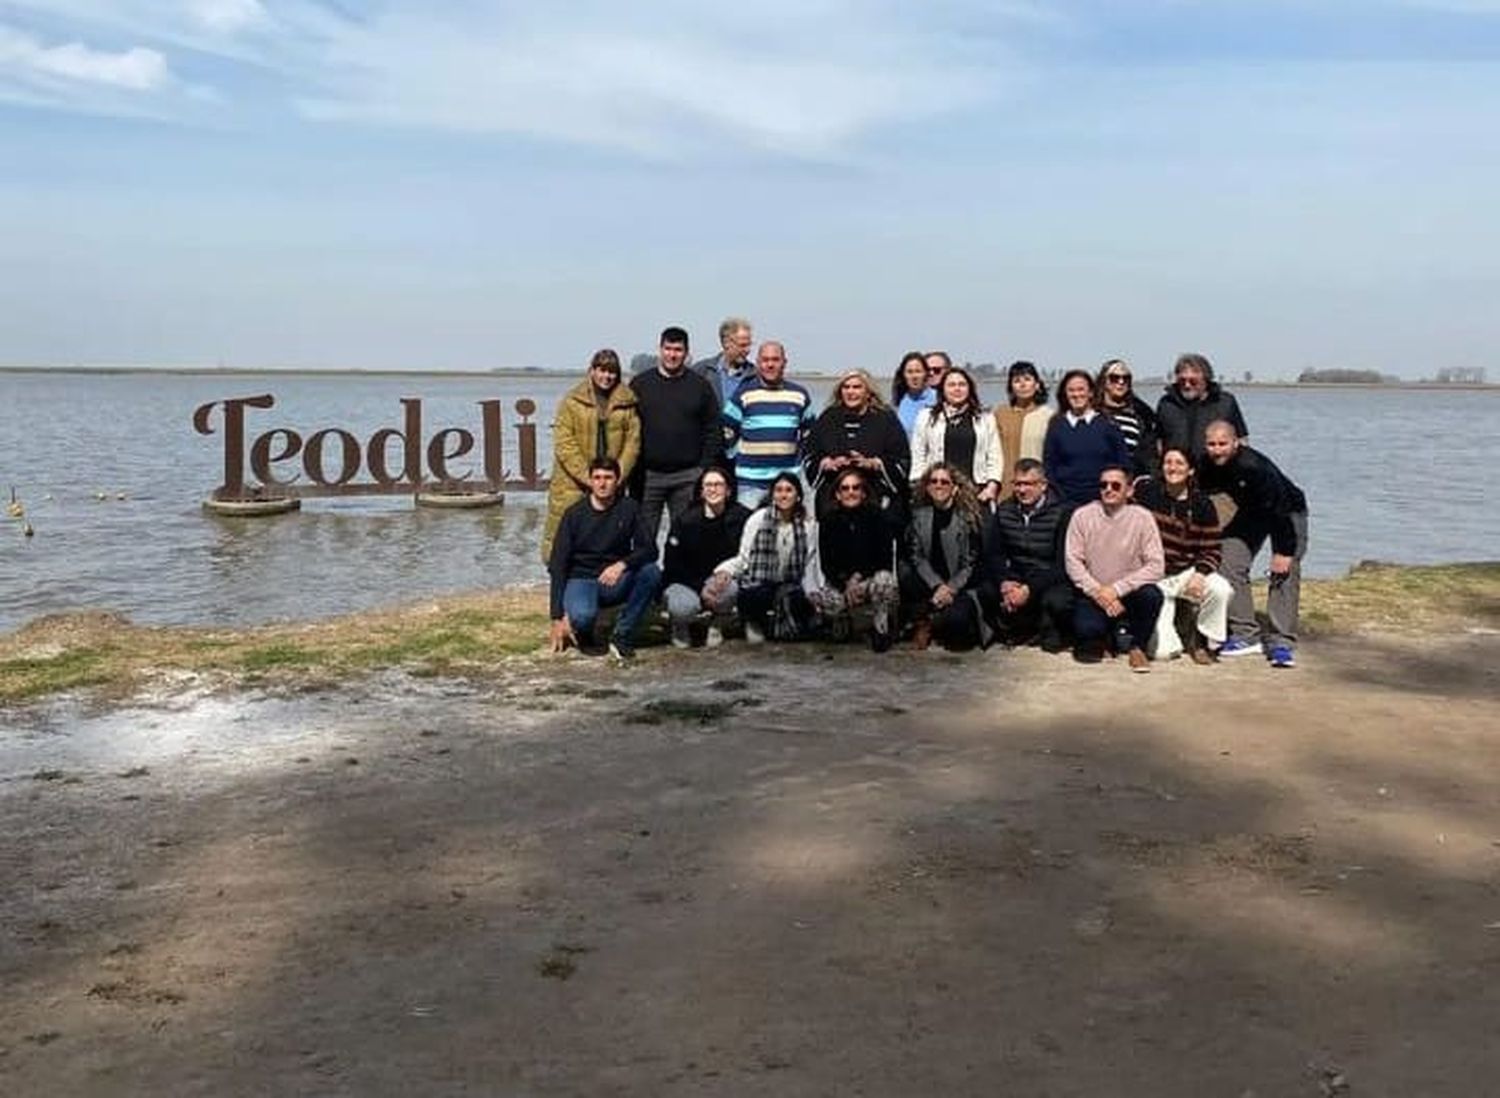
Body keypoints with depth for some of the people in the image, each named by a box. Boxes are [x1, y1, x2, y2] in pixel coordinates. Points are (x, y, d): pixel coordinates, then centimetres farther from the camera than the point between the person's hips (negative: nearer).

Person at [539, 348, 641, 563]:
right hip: (572, 484, -2)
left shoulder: (627, 401, 5)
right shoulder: (572, 400, -2)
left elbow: (632, 441, 3)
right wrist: (588, 477, -13)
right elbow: (564, 444, -7)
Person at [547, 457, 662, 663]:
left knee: (651, 572, -27)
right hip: (581, 580, -2)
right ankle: (581, 633, 4)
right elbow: (557, 565, -7)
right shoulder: (575, 514, -5)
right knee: (583, 615, -36)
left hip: (615, 581, 3)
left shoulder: (629, 508, -1)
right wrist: (558, 618, -14)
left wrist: (622, 564, -33)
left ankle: (621, 636, -13)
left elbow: (650, 549, -10)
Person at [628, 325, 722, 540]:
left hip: (688, 476, 0)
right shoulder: (639, 384, 6)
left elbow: (712, 431, 5)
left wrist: (706, 469, -3)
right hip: (648, 475, 0)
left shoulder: (700, 386, 6)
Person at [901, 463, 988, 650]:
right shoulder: (919, 514, 3)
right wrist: (937, 586, -19)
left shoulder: (968, 516, -5)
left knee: (957, 617, -34)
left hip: (960, 586, -3)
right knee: (903, 571, -28)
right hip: (929, 584, 3)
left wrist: (950, 589, -20)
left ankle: (925, 624, 1)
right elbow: (915, 556, -4)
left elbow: (970, 564, -6)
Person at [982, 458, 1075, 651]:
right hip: (1015, 578, 5)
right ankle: (1020, 627, 4)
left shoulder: (1063, 512, -11)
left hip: (1052, 581, -5)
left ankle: (1050, 631, 0)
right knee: (985, 593, -21)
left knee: (1056, 601, -36)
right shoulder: (1004, 511, 5)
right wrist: (1005, 583, -18)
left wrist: (1030, 589, -27)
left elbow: (1063, 563, -17)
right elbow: (993, 554, 3)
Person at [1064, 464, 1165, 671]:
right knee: (1086, 629, -27)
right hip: (1093, 594, 0)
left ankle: (1136, 646, -2)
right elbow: (1073, 562, -4)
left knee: (1152, 595, -31)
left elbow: (1156, 566, -11)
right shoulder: (1082, 516, -3)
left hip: (1128, 593, 0)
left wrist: (1116, 589, -19)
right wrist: (1098, 592, -17)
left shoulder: (1142, 518, -6)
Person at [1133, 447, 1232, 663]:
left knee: (1221, 590, -32)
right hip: (1151, 576, -2)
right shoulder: (1145, 490, -3)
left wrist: (1199, 574, -18)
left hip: (1186, 572, 2)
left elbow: (1212, 550, 1)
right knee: (1162, 652, -18)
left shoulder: (1202, 505, -1)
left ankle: (1203, 641, -3)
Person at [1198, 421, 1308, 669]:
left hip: (1287, 512, -6)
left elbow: (1280, 508, -32)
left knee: (1284, 574, -20)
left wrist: (1284, 551, -31)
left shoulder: (1254, 467, -36)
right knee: (1230, 567, -6)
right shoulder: (1209, 468, -16)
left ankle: (1281, 642, -21)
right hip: (1250, 514, 6)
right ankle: (1246, 635, 1)